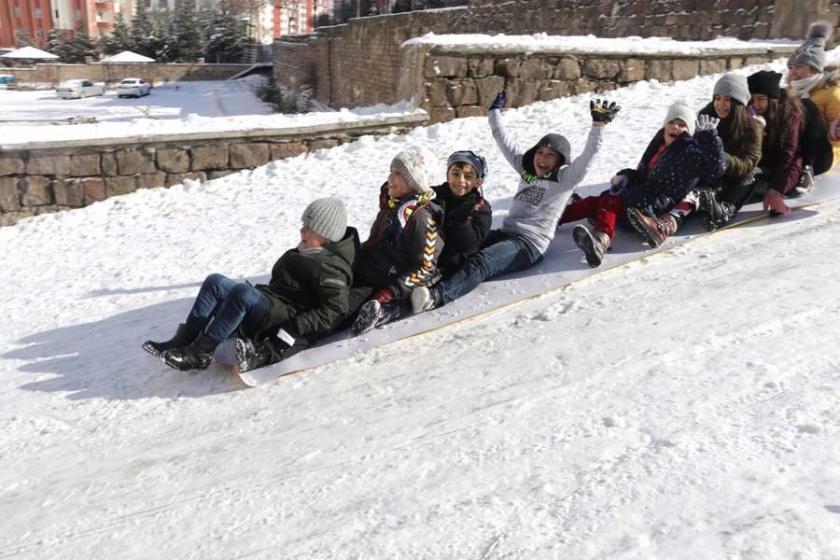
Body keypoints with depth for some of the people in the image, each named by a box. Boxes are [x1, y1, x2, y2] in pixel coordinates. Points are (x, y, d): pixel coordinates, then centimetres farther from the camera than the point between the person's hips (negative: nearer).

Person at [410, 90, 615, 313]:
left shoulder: (566, 178, 3)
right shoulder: (526, 168, 21)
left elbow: (588, 154, -11)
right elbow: (503, 140, 27)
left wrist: (598, 124, -21)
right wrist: (495, 111, 30)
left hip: (530, 244, -8)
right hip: (505, 233, 8)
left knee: (481, 263, -35)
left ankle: (436, 296, -55)